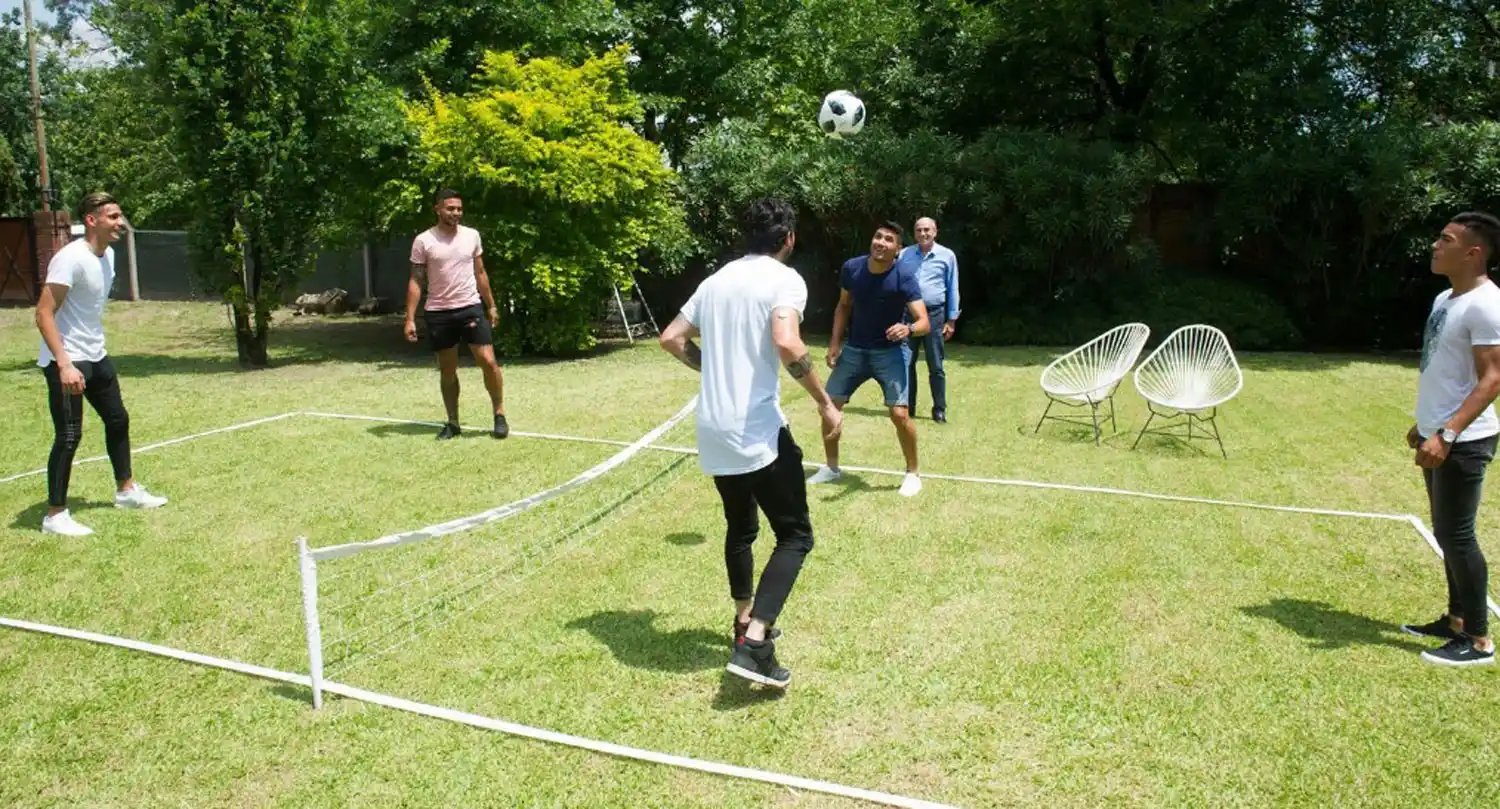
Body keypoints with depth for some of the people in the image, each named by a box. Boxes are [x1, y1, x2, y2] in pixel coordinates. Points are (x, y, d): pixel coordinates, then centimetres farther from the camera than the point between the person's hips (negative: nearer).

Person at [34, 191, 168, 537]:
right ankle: (55, 515, 3)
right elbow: (44, 314, -24)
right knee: (69, 435, -7)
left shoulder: (108, 255, 6)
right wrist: (64, 364, -31)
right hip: (66, 362, -9)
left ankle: (126, 490, 34)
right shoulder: (71, 258, -21)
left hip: (95, 356, 9)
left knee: (118, 419, 18)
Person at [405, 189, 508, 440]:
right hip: (438, 313, -1)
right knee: (447, 370, 8)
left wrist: (491, 306, 12)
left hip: (471, 308, 1)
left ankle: (500, 415, 7)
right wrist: (410, 318, -9)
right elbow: (415, 281, -3)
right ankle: (452, 422, 18)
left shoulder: (472, 236, 4)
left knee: (488, 362, -7)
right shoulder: (423, 241, -5)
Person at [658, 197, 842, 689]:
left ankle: (745, 622, 37)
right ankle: (754, 644, -11)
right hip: (758, 429, -7)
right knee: (795, 536, 1)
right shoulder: (784, 279, -6)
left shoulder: (716, 280, 15)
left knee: (740, 528, 25)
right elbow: (786, 343, -24)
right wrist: (826, 404, -14)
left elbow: (672, 339, 18)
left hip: (712, 431, 7)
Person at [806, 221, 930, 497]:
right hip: (854, 349, 4)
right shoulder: (851, 268, -9)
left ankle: (912, 473, 7)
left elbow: (924, 322, -25)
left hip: (890, 352, -4)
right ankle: (832, 467, 24)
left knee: (899, 413, -16)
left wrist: (908, 329, -48)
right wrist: (835, 342, 0)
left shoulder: (904, 278, -21)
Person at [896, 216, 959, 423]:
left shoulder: (947, 256, 3)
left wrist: (951, 320, 3)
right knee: (906, 363, 6)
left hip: (934, 315, -2)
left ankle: (939, 410, 8)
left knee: (936, 366, 2)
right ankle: (907, 406, 16)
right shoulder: (903, 255, 7)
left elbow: (953, 289, 6)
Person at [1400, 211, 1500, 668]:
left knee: (1456, 535, -5)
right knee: (1448, 533, 15)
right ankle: (1456, 620, 26)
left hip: (1462, 441, -10)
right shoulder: (1446, 298, 12)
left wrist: (1447, 434, -30)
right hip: (1439, 435, 10)